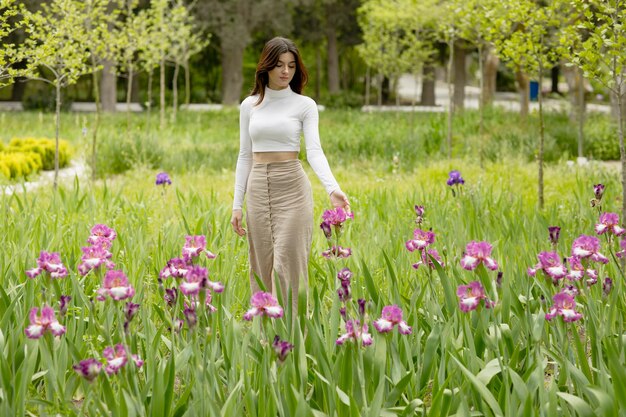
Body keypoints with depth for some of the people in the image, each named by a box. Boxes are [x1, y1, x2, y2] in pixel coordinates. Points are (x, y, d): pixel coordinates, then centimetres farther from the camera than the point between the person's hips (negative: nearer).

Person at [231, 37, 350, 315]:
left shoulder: (305, 105, -1)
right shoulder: (249, 105, 9)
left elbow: (314, 151, -12)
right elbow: (245, 156, 12)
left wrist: (332, 189, -28)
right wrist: (237, 204, 7)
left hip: (292, 188, -3)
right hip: (258, 188, 4)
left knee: (288, 265, -8)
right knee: (261, 267, 5)